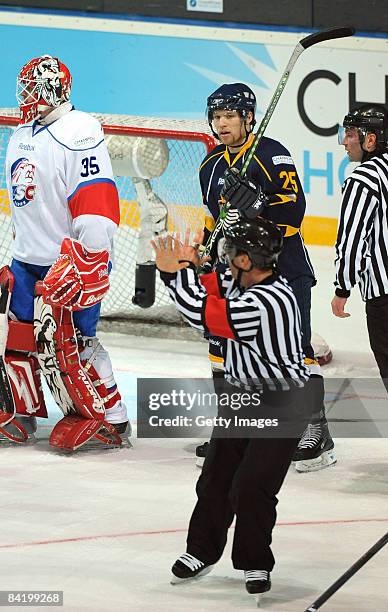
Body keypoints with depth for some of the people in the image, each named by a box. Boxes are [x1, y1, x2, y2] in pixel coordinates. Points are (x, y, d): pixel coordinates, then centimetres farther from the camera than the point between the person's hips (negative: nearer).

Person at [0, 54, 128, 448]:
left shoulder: (78, 132, -16)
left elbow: (96, 201, -22)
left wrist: (83, 260, -25)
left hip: (72, 258, -9)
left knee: (72, 341, -7)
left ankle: (109, 414, 5)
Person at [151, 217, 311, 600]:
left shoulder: (268, 302, -31)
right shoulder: (240, 282, -2)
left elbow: (202, 313, -30)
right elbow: (205, 290, 9)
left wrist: (182, 269, -16)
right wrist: (175, 270, -10)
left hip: (282, 404, -9)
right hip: (240, 396, 9)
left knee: (251, 488, -9)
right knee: (216, 478, 11)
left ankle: (255, 563, 10)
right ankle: (201, 552, 26)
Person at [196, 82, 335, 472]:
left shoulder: (271, 154, -11)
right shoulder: (212, 165, 13)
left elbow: (293, 211, -19)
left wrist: (256, 205, -32)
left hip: (283, 268, -8)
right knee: (224, 345, 9)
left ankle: (316, 437, -9)